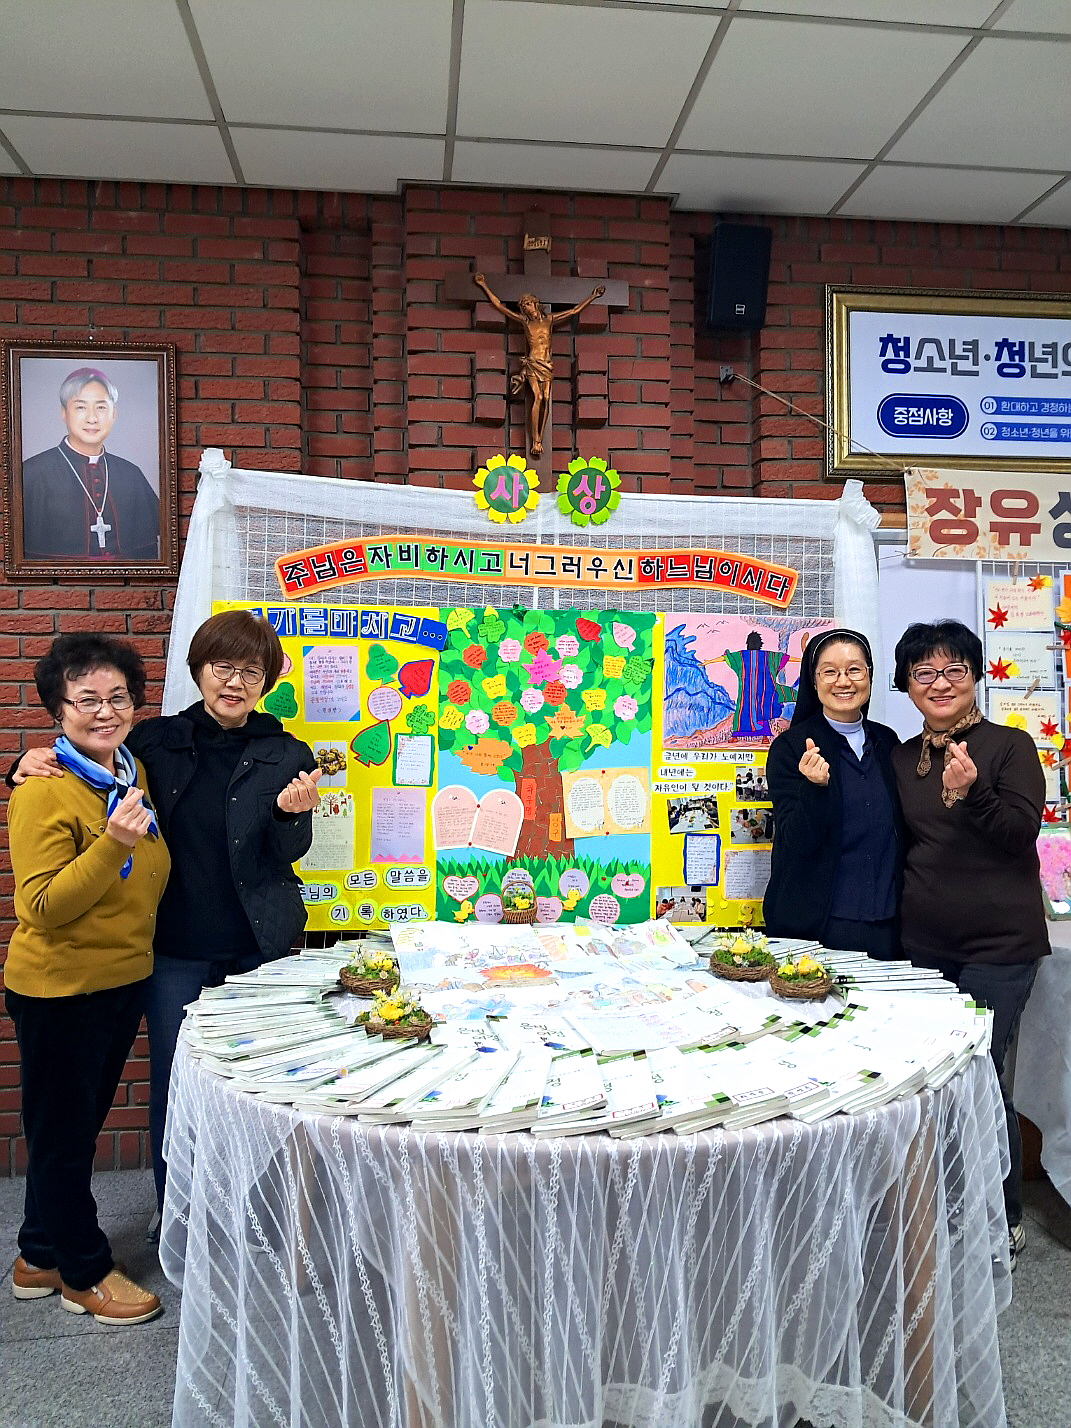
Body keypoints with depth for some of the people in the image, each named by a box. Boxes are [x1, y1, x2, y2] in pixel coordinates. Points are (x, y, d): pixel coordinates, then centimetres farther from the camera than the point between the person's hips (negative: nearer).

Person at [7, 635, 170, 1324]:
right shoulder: (44, 791, -19)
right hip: (59, 988, -7)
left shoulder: (133, 771, 4)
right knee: (64, 1132, 11)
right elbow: (40, 907, -23)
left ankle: (41, 1257, 39)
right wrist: (113, 843, -32)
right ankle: (85, 1270, 30)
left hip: (125, 977, 8)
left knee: (78, 1125, 21)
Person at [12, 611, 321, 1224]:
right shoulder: (154, 742, -2)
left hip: (258, 948, 0)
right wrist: (33, 765, -13)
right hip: (175, 950, 0)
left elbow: (288, 854, -6)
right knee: (174, 1088, 10)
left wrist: (292, 812, -27)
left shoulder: (287, 755, -3)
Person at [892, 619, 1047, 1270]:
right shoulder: (901, 757, 9)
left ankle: (1006, 1220, 18)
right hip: (924, 942, 5)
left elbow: (1022, 832, -15)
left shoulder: (1010, 746, -5)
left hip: (998, 945, -5)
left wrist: (970, 793, -32)